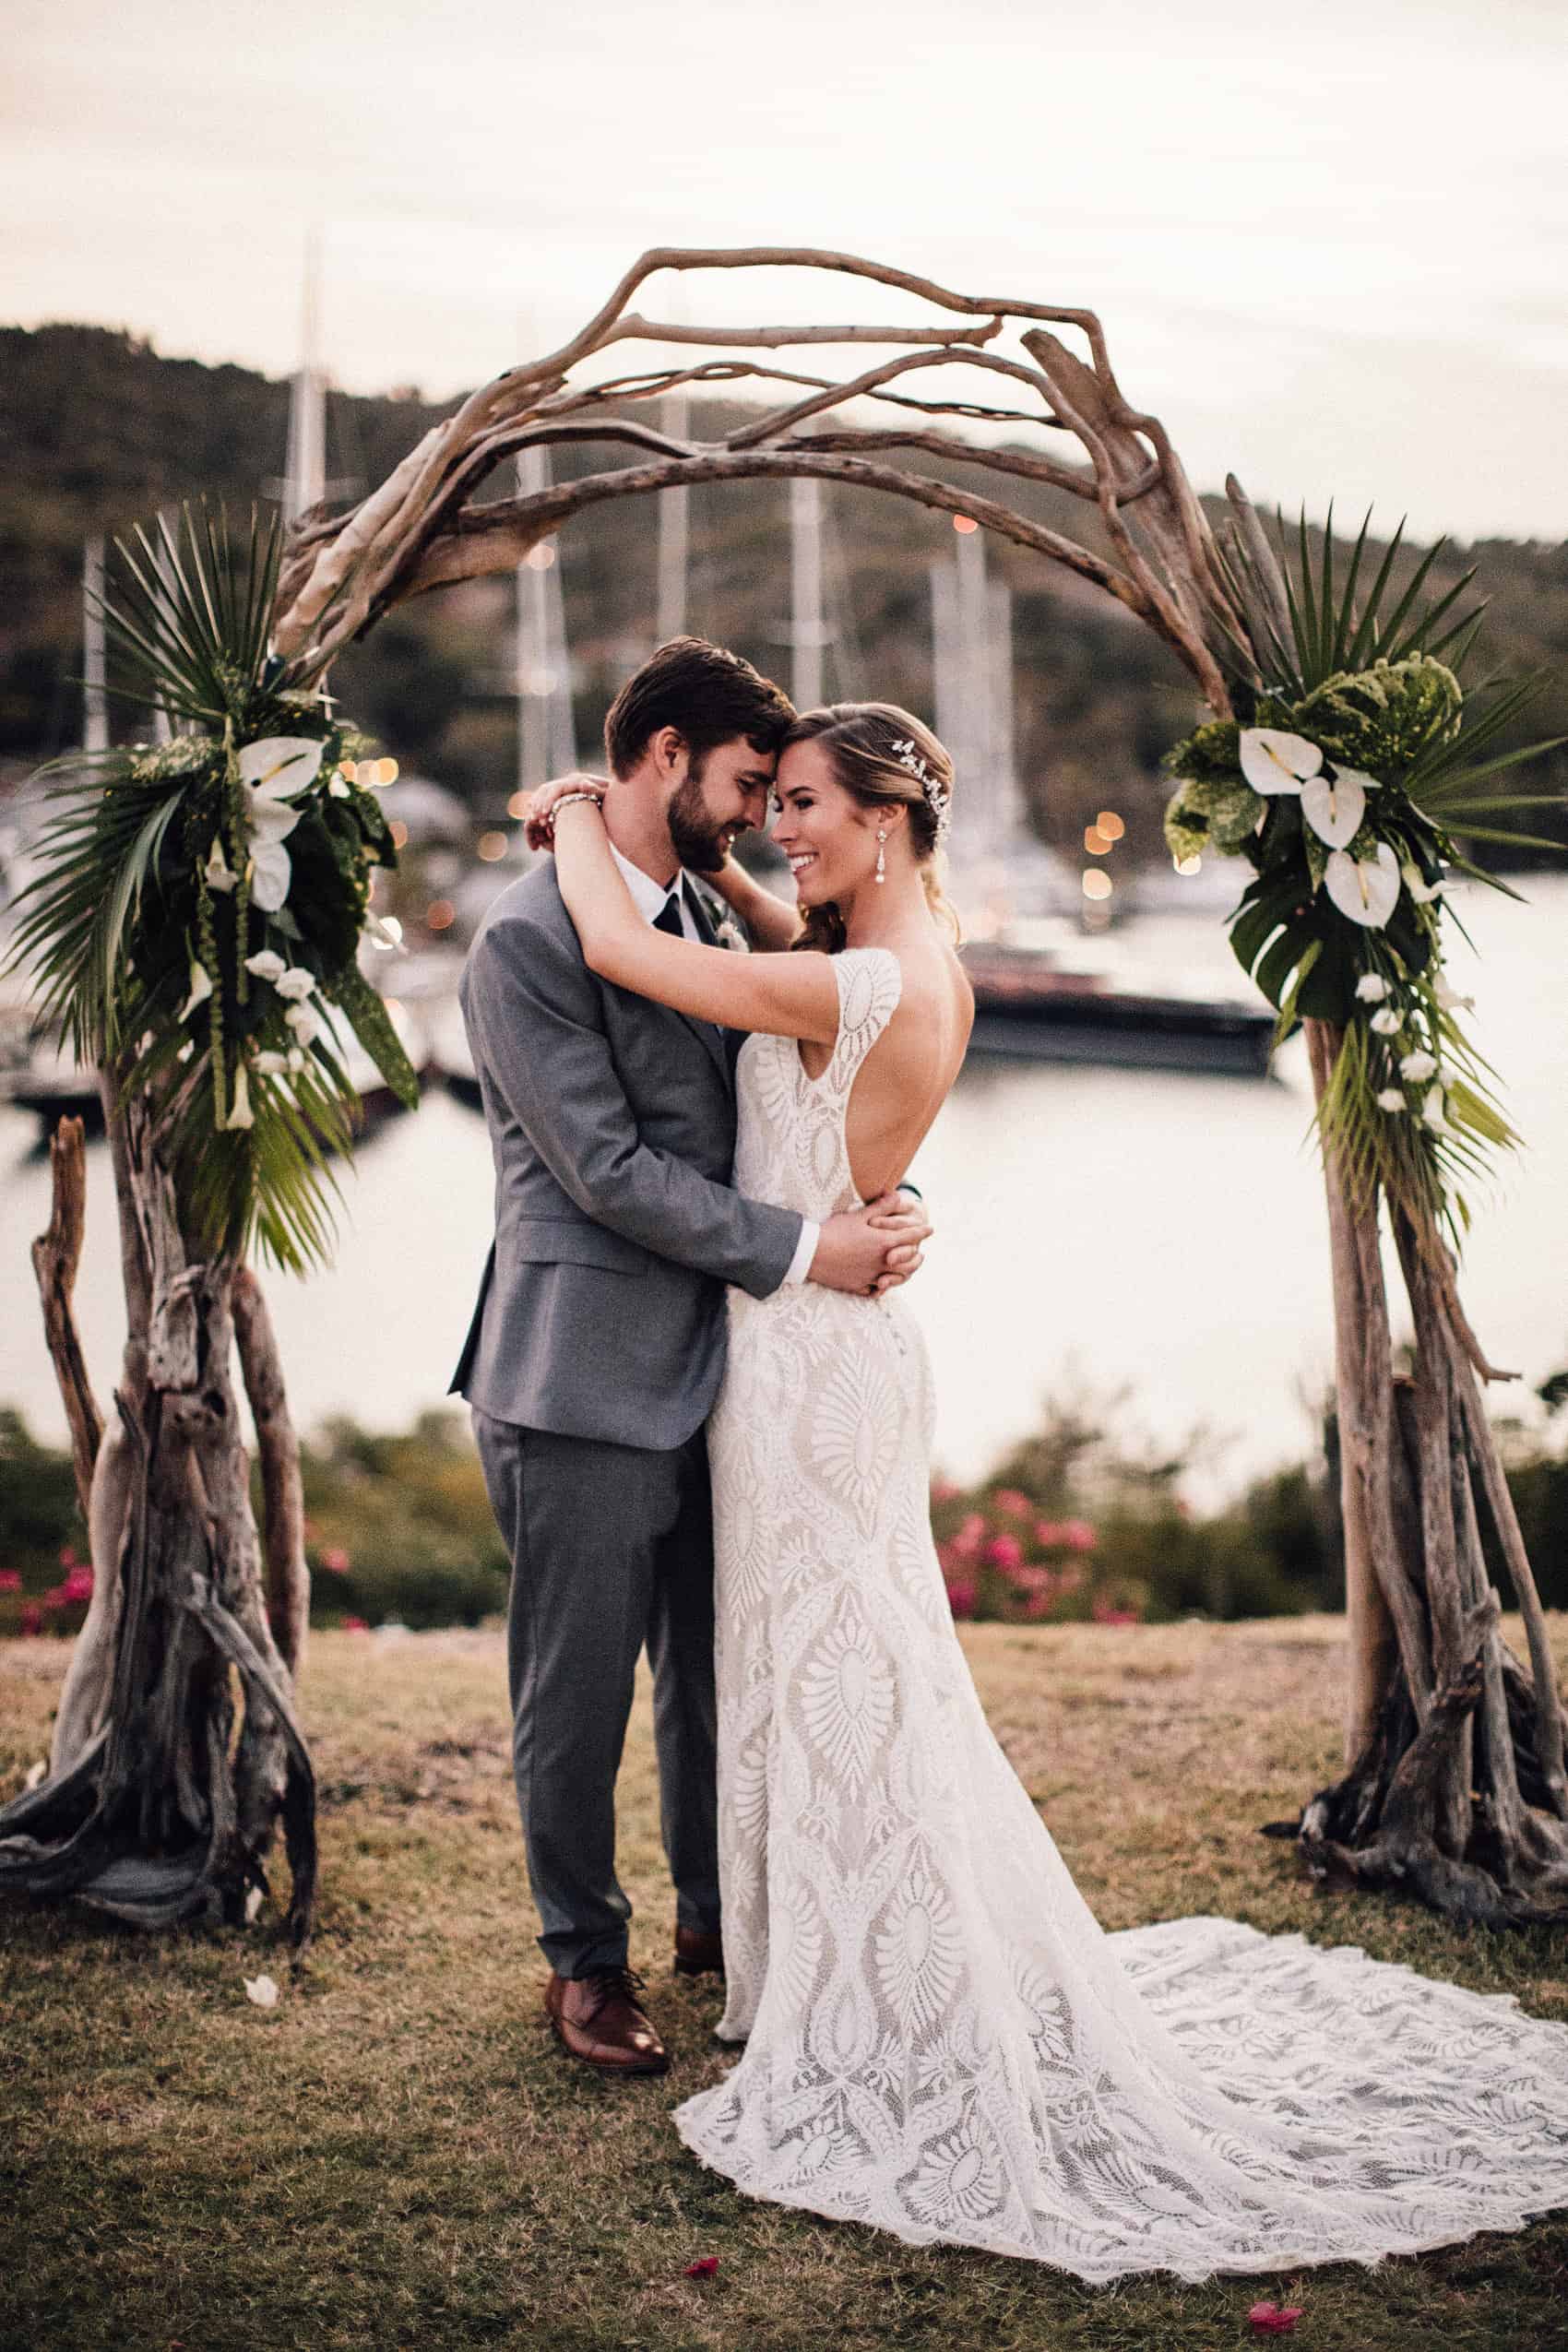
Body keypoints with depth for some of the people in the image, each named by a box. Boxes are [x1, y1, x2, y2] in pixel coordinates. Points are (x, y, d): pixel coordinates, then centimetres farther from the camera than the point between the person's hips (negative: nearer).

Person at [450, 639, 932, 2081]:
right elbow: (607, 1168, -18)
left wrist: (886, 1204, -4)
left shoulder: (705, 918, 12)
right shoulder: (530, 941, -14)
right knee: (580, 1693, 6)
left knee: (720, 1673, 18)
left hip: (710, 1369, 8)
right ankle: (586, 1958, 24)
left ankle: (716, 1912, 37)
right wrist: (799, 1250, -18)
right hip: (586, 1382, -8)